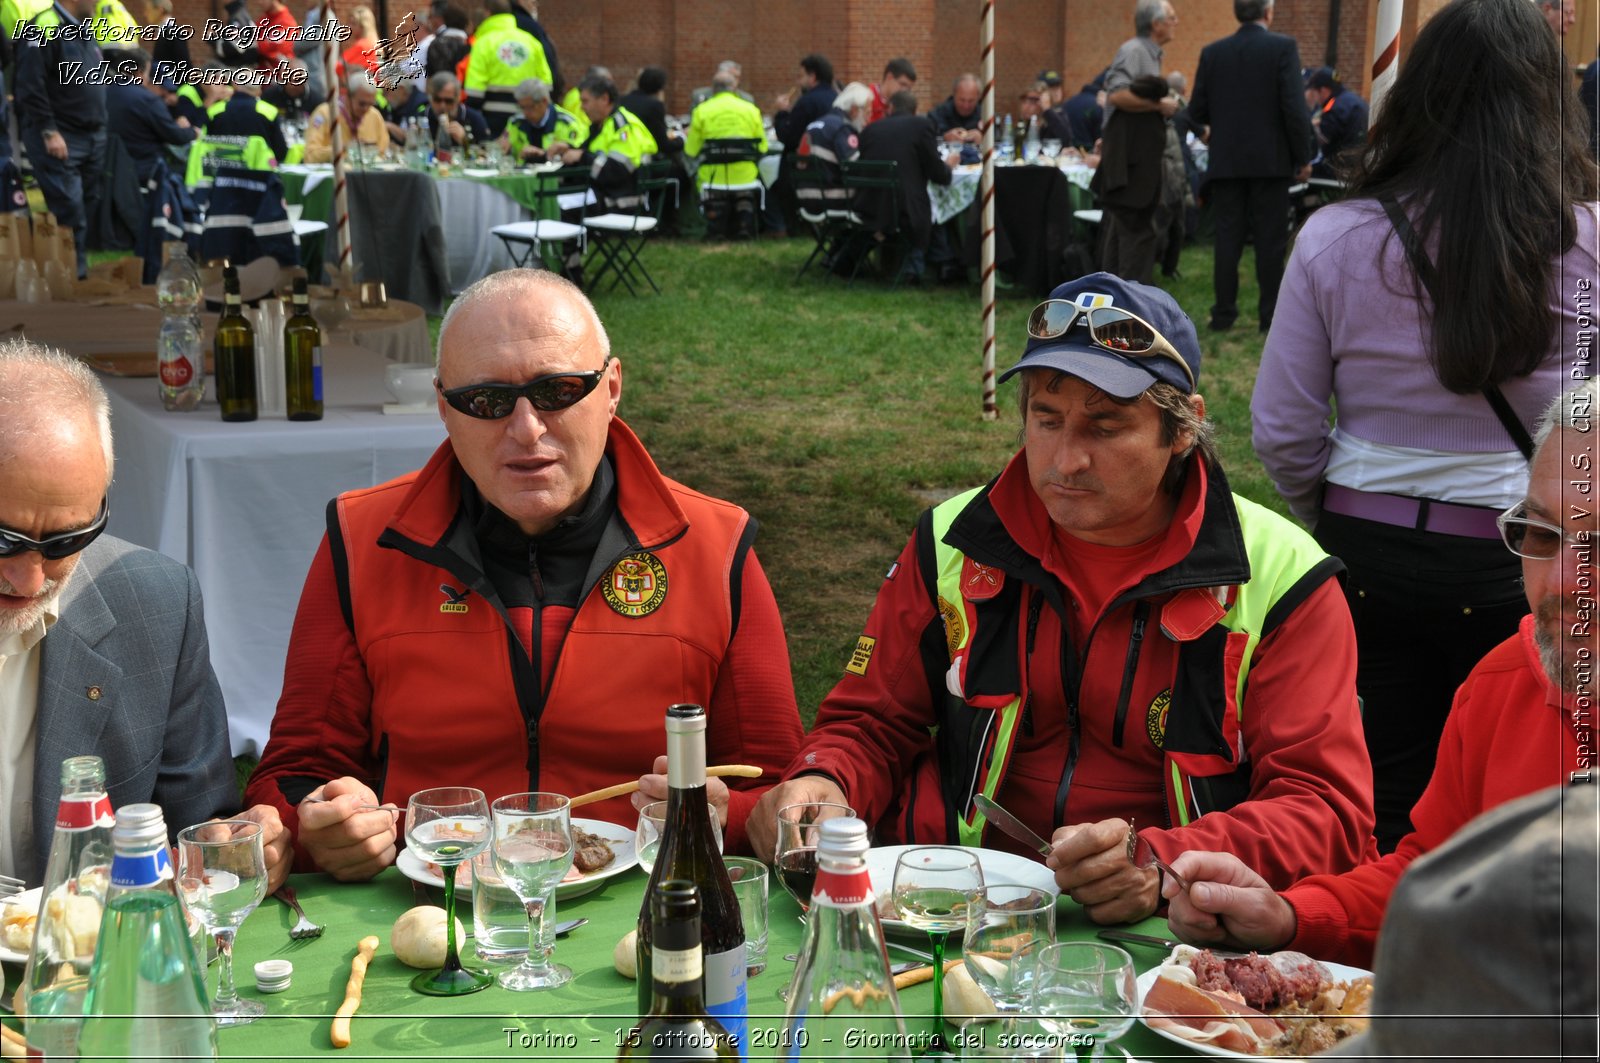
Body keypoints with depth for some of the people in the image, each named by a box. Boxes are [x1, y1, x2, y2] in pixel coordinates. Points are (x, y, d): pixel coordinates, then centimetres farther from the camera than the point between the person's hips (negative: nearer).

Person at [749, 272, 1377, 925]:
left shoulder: (1278, 575, -2)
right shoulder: (951, 545, 8)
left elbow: (1324, 809, -6)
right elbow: (870, 724, 16)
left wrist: (1164, 864, -25)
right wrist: (822, 786, -9)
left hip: (1164, 938, -1)